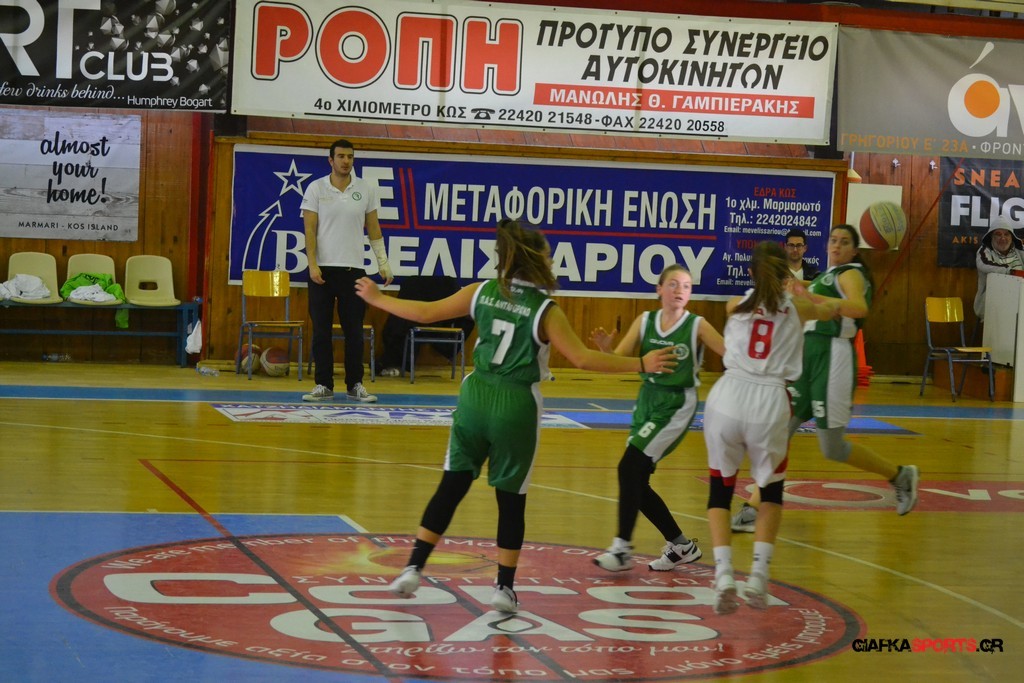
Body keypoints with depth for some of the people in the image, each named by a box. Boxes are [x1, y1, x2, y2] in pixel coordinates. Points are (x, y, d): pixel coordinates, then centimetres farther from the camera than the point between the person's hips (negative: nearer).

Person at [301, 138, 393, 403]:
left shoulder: (366, 189, 5)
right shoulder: (316, 188, 1)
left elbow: (373, 229, 11)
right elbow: (310, 229, -2)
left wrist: (383, 263, 6)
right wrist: (313, 265, -11)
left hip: (353, 269, 1)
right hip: (322, 269, -1)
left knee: (354, 330, 3)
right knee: (321, 330, 1)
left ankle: (355, 385, 10)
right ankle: (324, 385, 7)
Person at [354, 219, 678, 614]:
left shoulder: (482, 292, 1)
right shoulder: (545, 311, -11)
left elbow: (425, 312, 5)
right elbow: (582, 359, -16)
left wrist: (376, 298, 19)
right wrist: (640, 365, -12)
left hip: (475, 397, 4)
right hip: (516, 406, -4)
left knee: (451, 487, 11)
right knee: (511, 499, 8)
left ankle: (413, 570, 9)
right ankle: (504, 588, 11)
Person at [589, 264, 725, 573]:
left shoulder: (697, 326, -8)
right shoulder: (644, 321, 3)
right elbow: (618, 361, -1)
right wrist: (606, 349, -22)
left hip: (677, 406, -6)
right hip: (647, 400, 6)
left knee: (629, 467, -18)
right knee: (636, 480, 5)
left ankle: (622, 548, -11)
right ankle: (681, 545, 22)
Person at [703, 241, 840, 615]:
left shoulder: (735, 305, 14)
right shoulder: (797, 307, 12)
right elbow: (831, 309, 36)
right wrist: (804, 293, 57)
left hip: (726, 397, 1)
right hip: (770, 402, 0)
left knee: (720, 492, 18)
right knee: (772, 492, 23)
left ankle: (724, 575, -3)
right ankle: (758, 574, 6)